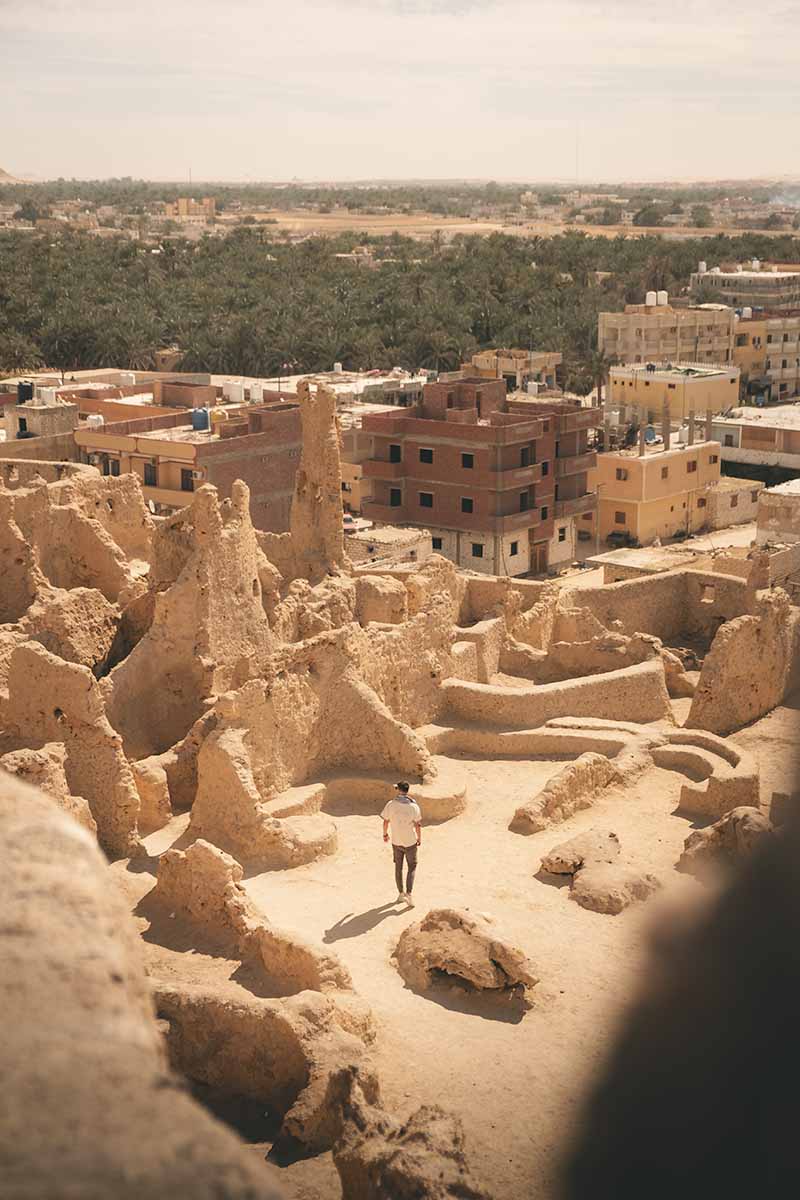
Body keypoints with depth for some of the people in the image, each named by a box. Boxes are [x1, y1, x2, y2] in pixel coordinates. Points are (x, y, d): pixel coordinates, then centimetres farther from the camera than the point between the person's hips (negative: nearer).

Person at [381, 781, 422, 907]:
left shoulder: (391, 804, -11)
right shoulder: (414, 806, -14)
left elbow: (385, 822, -4)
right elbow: (418, 825, -10)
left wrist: (385, 834, 15)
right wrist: (419, 838, 6)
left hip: (396, 841, 1)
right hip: (410, 841, -1)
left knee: (398, 868, 17)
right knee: (412, 868, 12)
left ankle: (401, 893, 26)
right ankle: (408, 894, -2)